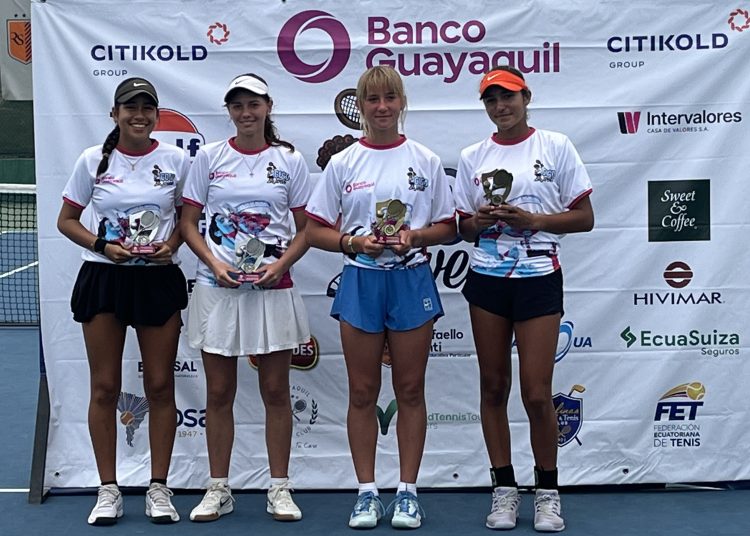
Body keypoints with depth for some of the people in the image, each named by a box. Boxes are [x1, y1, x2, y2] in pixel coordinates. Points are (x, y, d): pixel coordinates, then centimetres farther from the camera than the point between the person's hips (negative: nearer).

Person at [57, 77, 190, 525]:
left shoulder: (177, 160, 1)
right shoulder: (93, 161, 1)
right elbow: (66, 220, 6)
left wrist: (172, 245, -10)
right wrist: (101, 245, -10)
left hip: (159, 280, 0)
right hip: (104, 279, 0)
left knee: (160, 386, 3)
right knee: (105, 387, 3)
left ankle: (159, 488, 14)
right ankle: (109, 490, 13)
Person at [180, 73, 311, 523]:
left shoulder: (290, 160, 4)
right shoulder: (209, 157, 5)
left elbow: (306, 228, 5)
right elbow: (189, 223, 5)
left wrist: (282, 264, -11)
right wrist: (214, 263, -10)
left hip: (273, 289, 0)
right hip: (218, 288, 1)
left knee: (276, 391, 4)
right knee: (219, 393, 5)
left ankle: (280, 489, 14)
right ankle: (219, 490, 16)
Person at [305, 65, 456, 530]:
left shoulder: (426, 161, 3)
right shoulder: (342, 164, 3)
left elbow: (447, 228, 5)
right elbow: (316, 230, 3)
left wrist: (416, 235, -14)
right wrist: (354, 242, -14)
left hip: (412, 281, 0)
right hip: (361, 280, 1)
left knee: (410, 390, 4)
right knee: (363, 393, 4)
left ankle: (408, 492, 13)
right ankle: (367, 493, 14)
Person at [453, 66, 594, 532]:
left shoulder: (556, 146, 0)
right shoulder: (473, 157, 8)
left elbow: (584, 217, -1)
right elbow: (463, 227, 12)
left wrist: (532, 221, -15)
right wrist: (480, 221, -10)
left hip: (539, 279, -3)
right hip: (487, 279, 3)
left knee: (537, 393, -4)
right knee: (493, 387, 5)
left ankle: (548, 492, 14)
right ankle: (504, 490, 16)